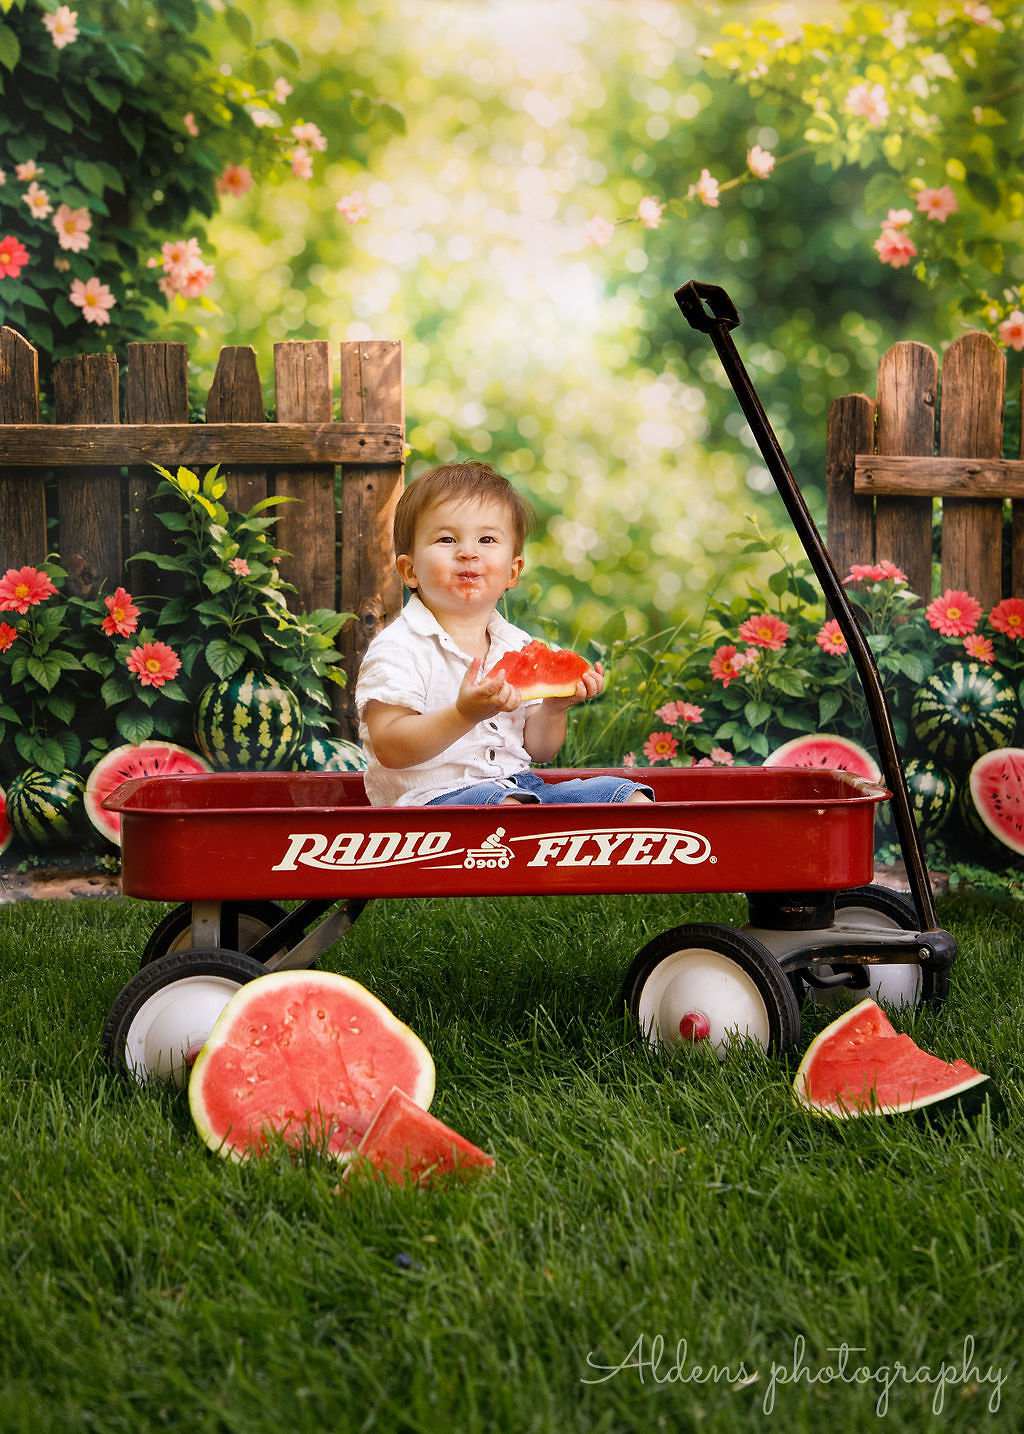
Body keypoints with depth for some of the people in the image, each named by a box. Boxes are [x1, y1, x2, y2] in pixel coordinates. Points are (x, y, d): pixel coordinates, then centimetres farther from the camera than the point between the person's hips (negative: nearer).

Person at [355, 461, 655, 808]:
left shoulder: (520, 646, 12)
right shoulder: (398, 648, -7)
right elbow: (390, 750, -17)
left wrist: (552, 709, -4)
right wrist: (464, 715, -29)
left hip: (519, 785, 7)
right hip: (434, 796, -6)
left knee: (629, 797, -9)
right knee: (505, 806, -37)